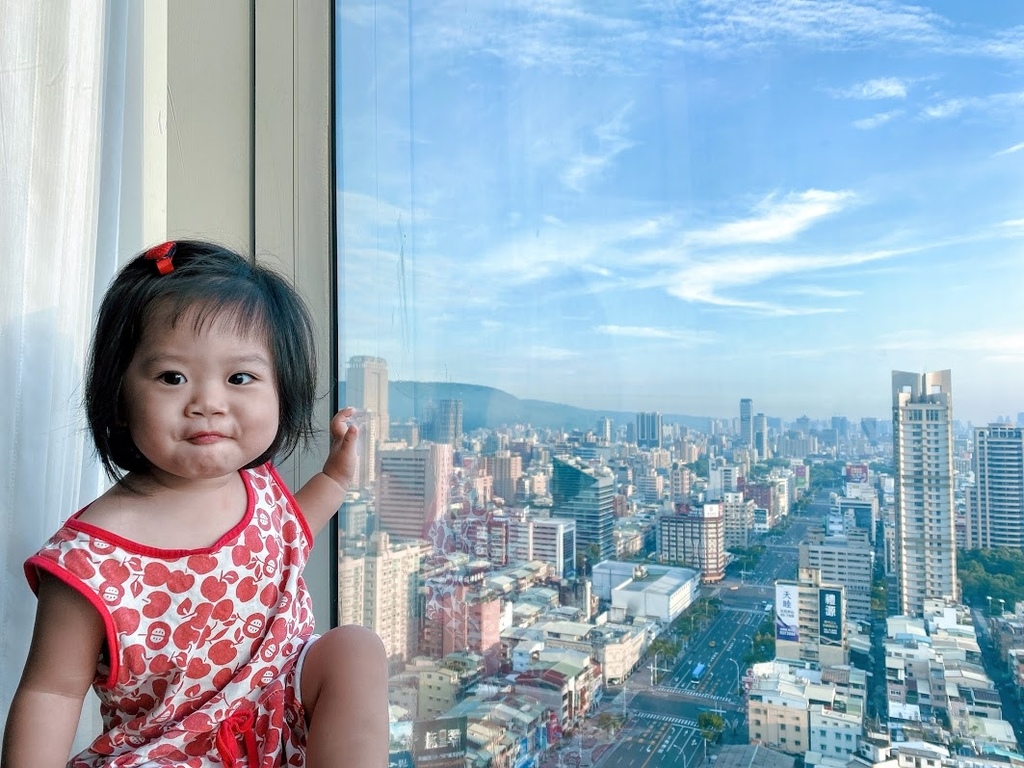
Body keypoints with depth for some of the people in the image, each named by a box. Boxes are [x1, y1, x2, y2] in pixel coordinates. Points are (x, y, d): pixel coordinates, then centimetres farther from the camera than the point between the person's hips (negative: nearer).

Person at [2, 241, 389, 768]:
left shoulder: (261, 488, -6)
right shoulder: (92, 558, -23)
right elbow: (51, 692, -13)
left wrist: (335, 475, 11)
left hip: (284, 723, 5)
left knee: (355, 648, -15)